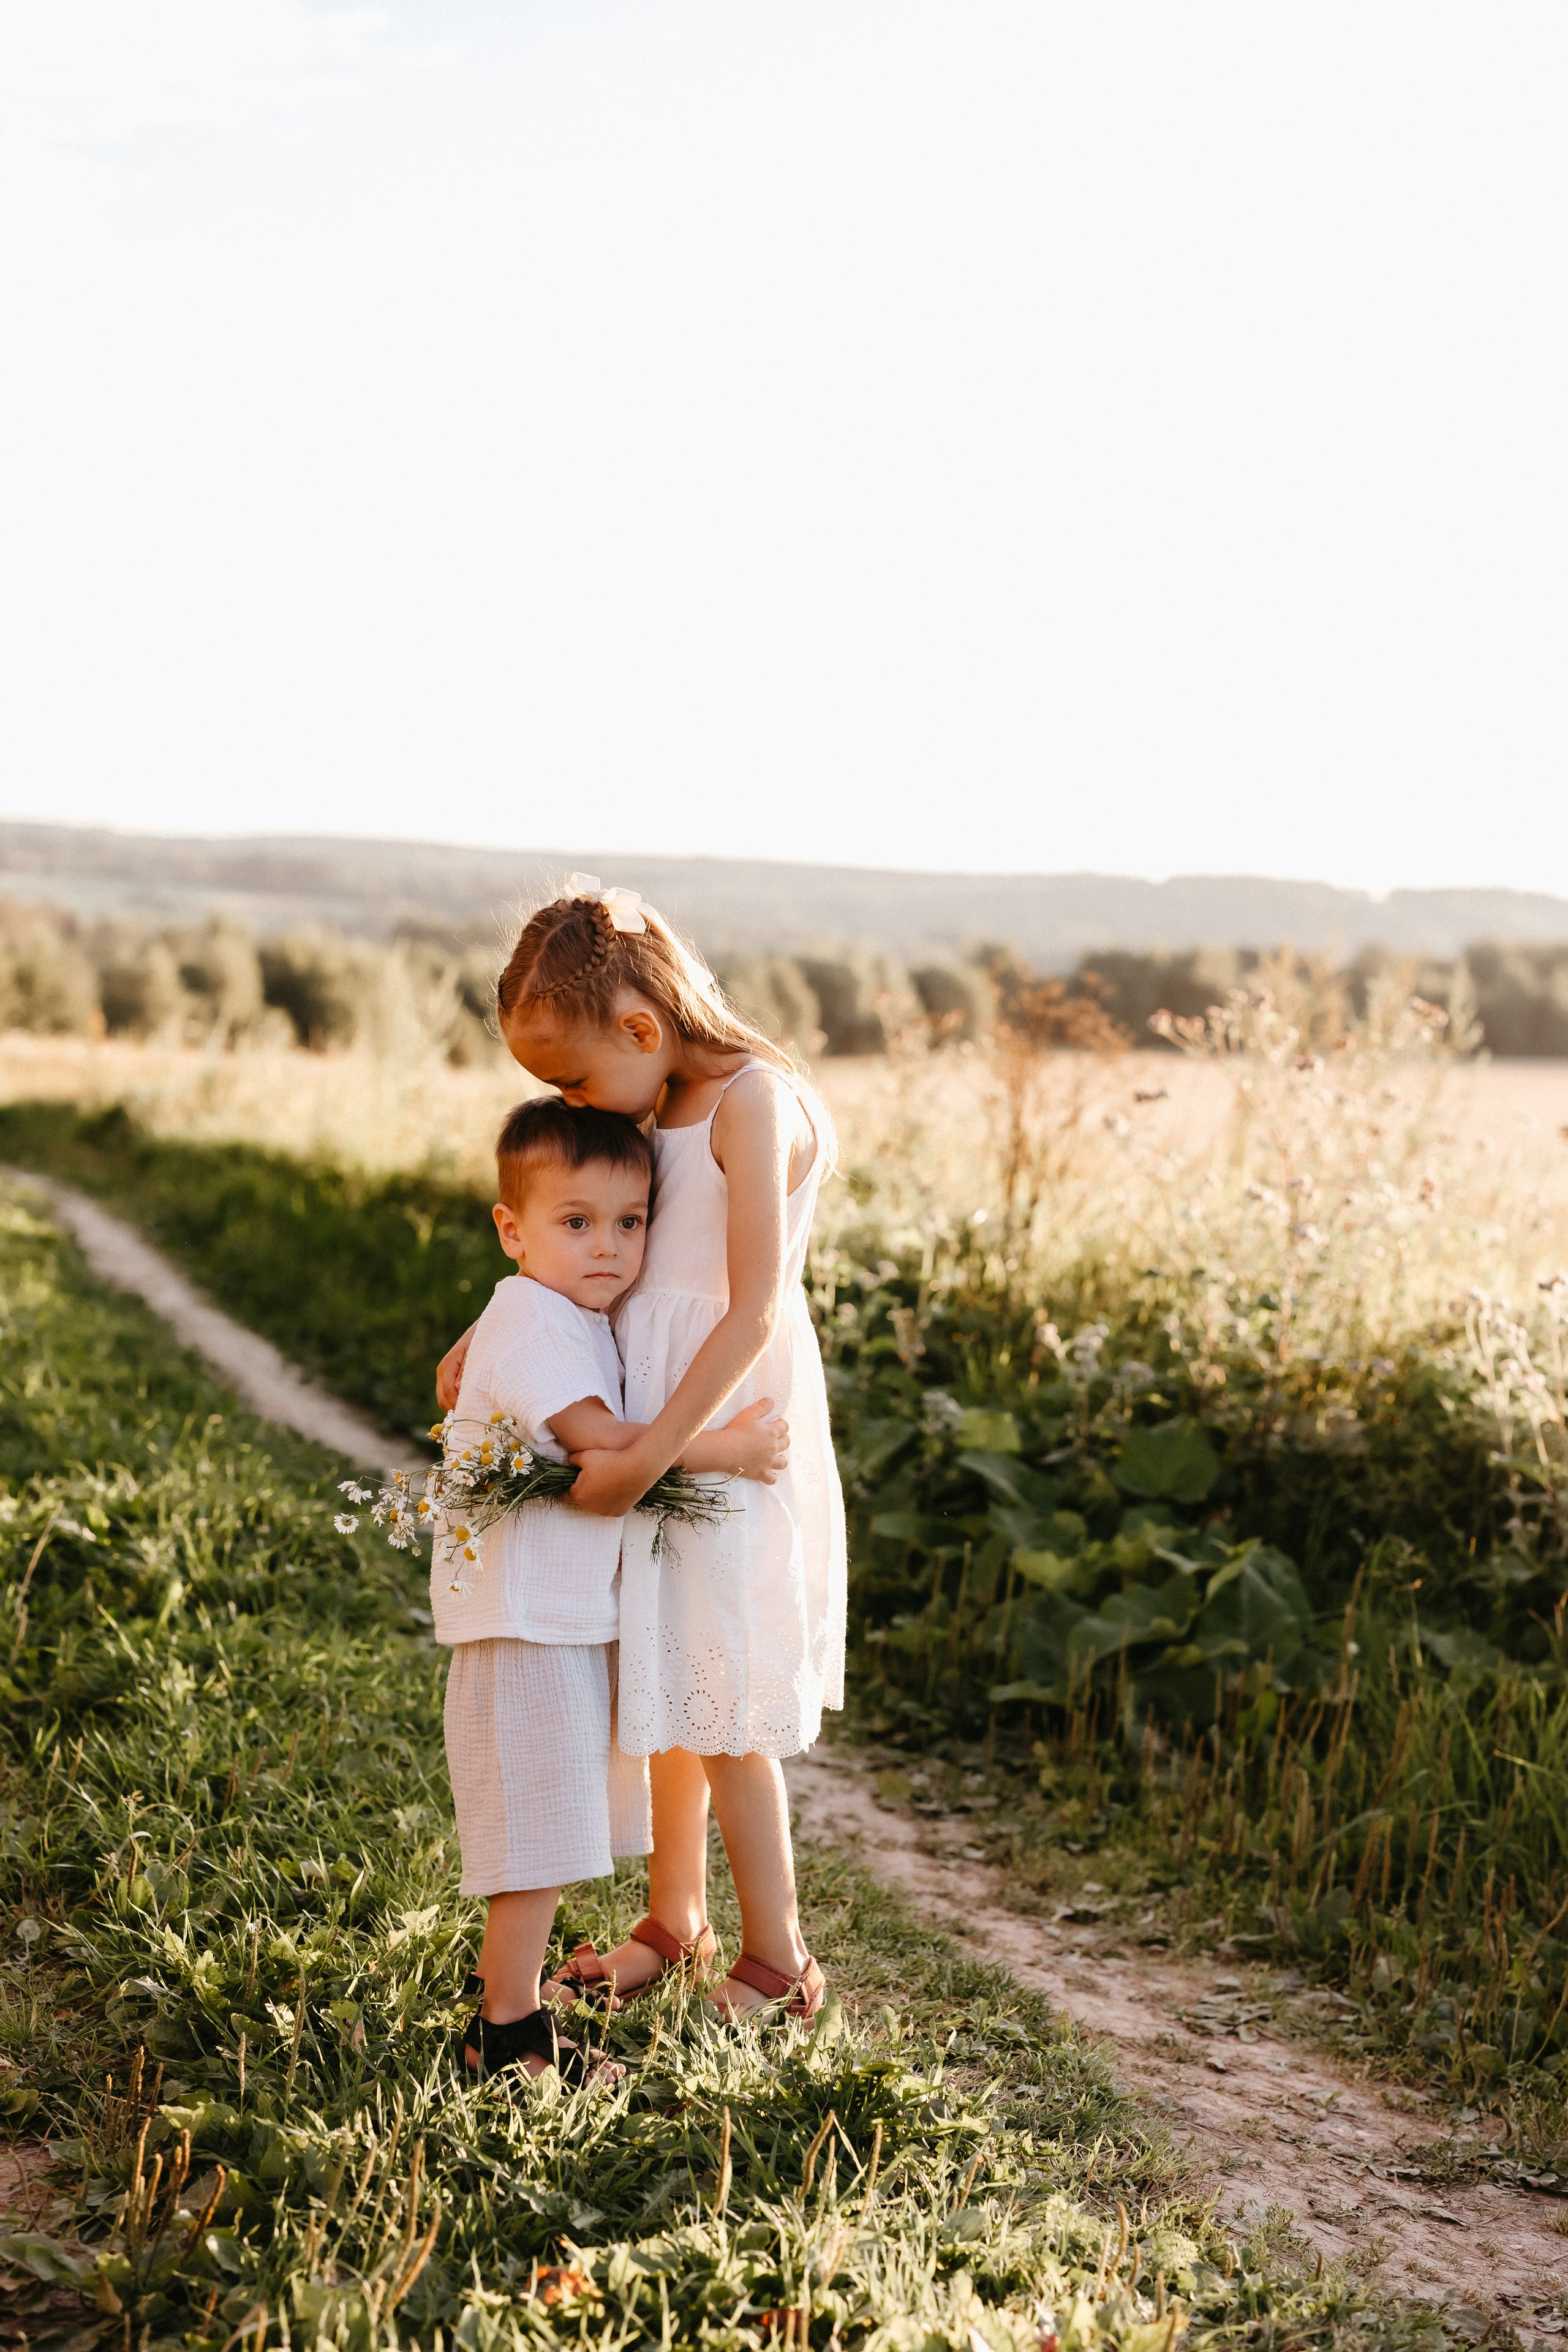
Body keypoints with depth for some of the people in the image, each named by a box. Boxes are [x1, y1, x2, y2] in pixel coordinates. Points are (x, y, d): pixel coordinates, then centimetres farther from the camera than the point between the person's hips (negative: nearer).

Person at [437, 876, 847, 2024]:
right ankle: (675, 1921, 32)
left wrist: (650, 1452, -23)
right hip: (663, 1429, 8)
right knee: (670, 1686, 17)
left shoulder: (753, 1101, -18)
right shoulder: (663, 1111, 8)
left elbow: (755, 1307, -22)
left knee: (723, 1709, 0)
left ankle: (779, 1964, 13)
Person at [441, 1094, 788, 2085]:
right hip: (525, 1612, -10)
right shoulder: (530, 1319, -17)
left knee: (561, 1814, 21)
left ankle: (502, 1980, 38)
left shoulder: (584, 1321, 15)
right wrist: (727, 1448, -21)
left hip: (576, 1608, 10)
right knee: (537, 1827, -4)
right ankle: (510, 2033, 6)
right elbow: (598, 1441, -25)